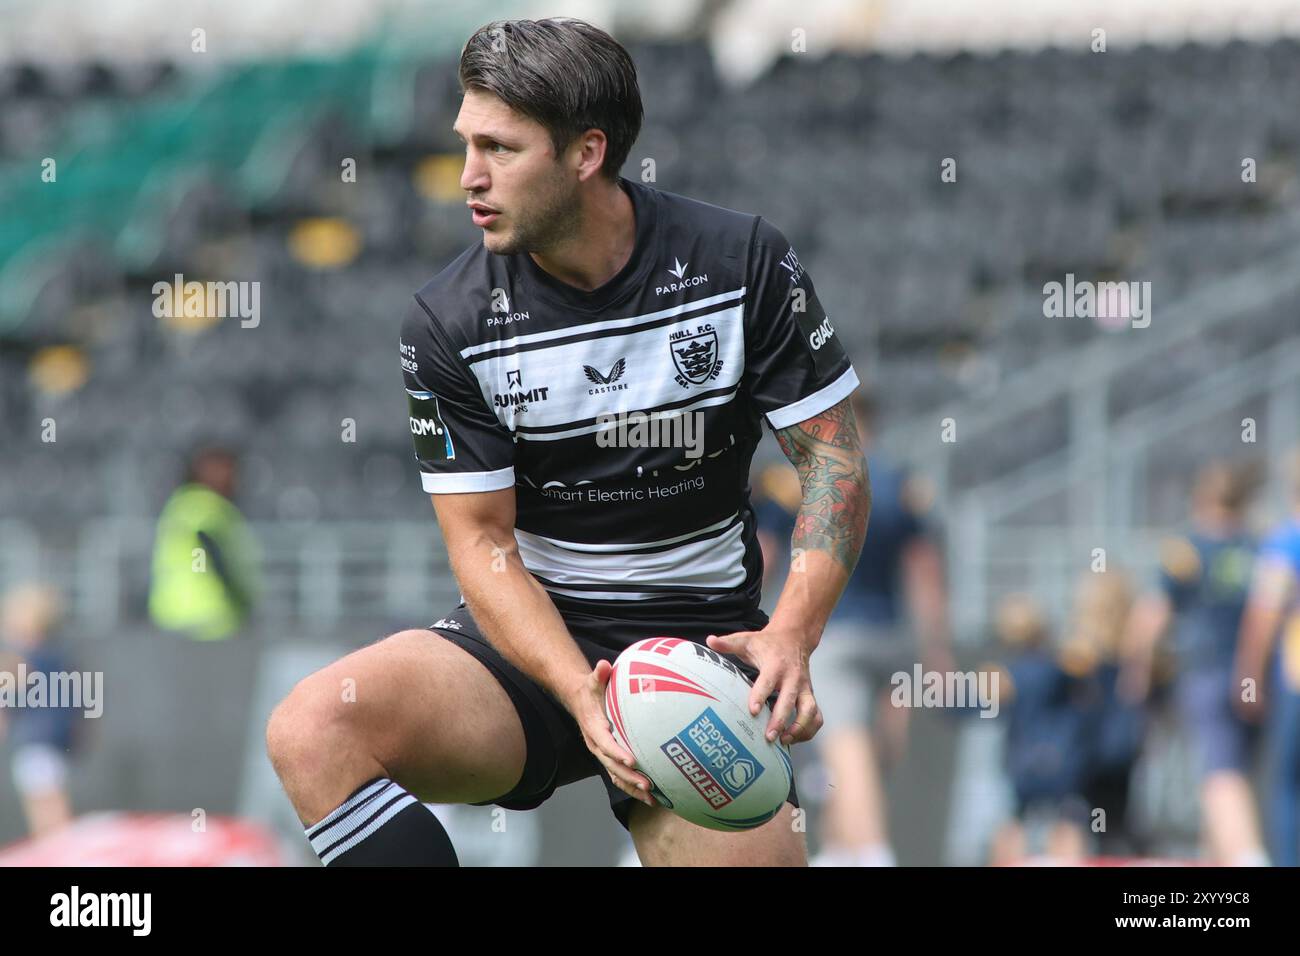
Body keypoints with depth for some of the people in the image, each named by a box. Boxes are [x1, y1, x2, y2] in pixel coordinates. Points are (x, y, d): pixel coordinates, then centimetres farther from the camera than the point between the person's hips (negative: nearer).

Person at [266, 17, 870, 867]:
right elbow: (483, 543, -7)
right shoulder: (448, 324, -6)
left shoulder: (745, 262, -7)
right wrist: (582, 696, -24)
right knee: (311, 731, -27)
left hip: (701, 640, 0)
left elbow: (834, 456, -3)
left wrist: (791, 634, -21)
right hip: (530, 638, 0)